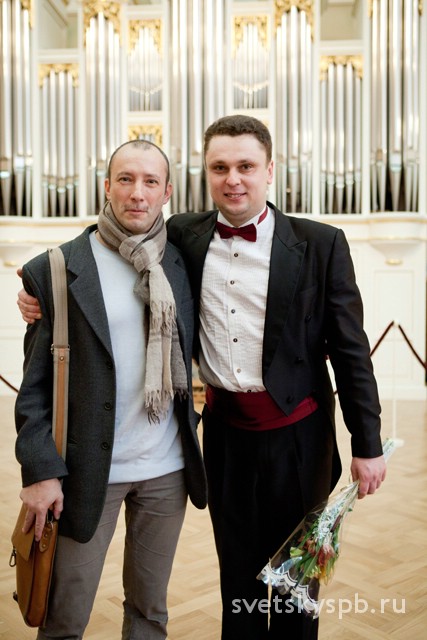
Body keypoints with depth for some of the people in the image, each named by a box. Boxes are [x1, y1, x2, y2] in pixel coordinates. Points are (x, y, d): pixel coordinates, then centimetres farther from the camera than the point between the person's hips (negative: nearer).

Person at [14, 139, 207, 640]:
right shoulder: (57, 270, -7)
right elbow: (35, 383, -6)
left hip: (168, 469, 3)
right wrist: (41, 471, -10)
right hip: (87, 470, -3)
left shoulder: (182, 265, 2)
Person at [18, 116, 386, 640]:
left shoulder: (320, 244, -8)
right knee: (236, 570, 18)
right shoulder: (184, 235, 0)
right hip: (224, 428, 2)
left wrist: (367, 444, -4)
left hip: (295, 431, -2)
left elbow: (350, 349, -5)